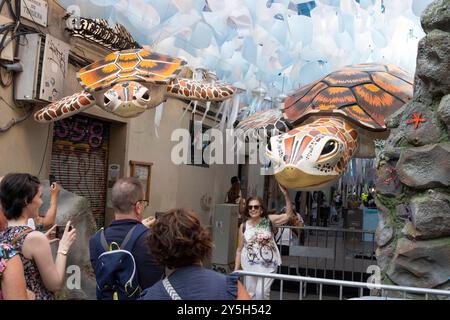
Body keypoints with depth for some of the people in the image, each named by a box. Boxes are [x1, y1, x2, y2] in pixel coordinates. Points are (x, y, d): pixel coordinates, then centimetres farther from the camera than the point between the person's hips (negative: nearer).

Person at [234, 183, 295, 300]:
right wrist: (236, 269, 2)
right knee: (250, 294, 12)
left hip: (268, 264, -2)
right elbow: (239, 249, 4)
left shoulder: (269, 220, -7)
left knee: (261, 293, -8)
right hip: (250, 265, 2)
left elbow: (289, 215, -20)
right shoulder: (243, 226, -3)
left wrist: (286, 195, -31)